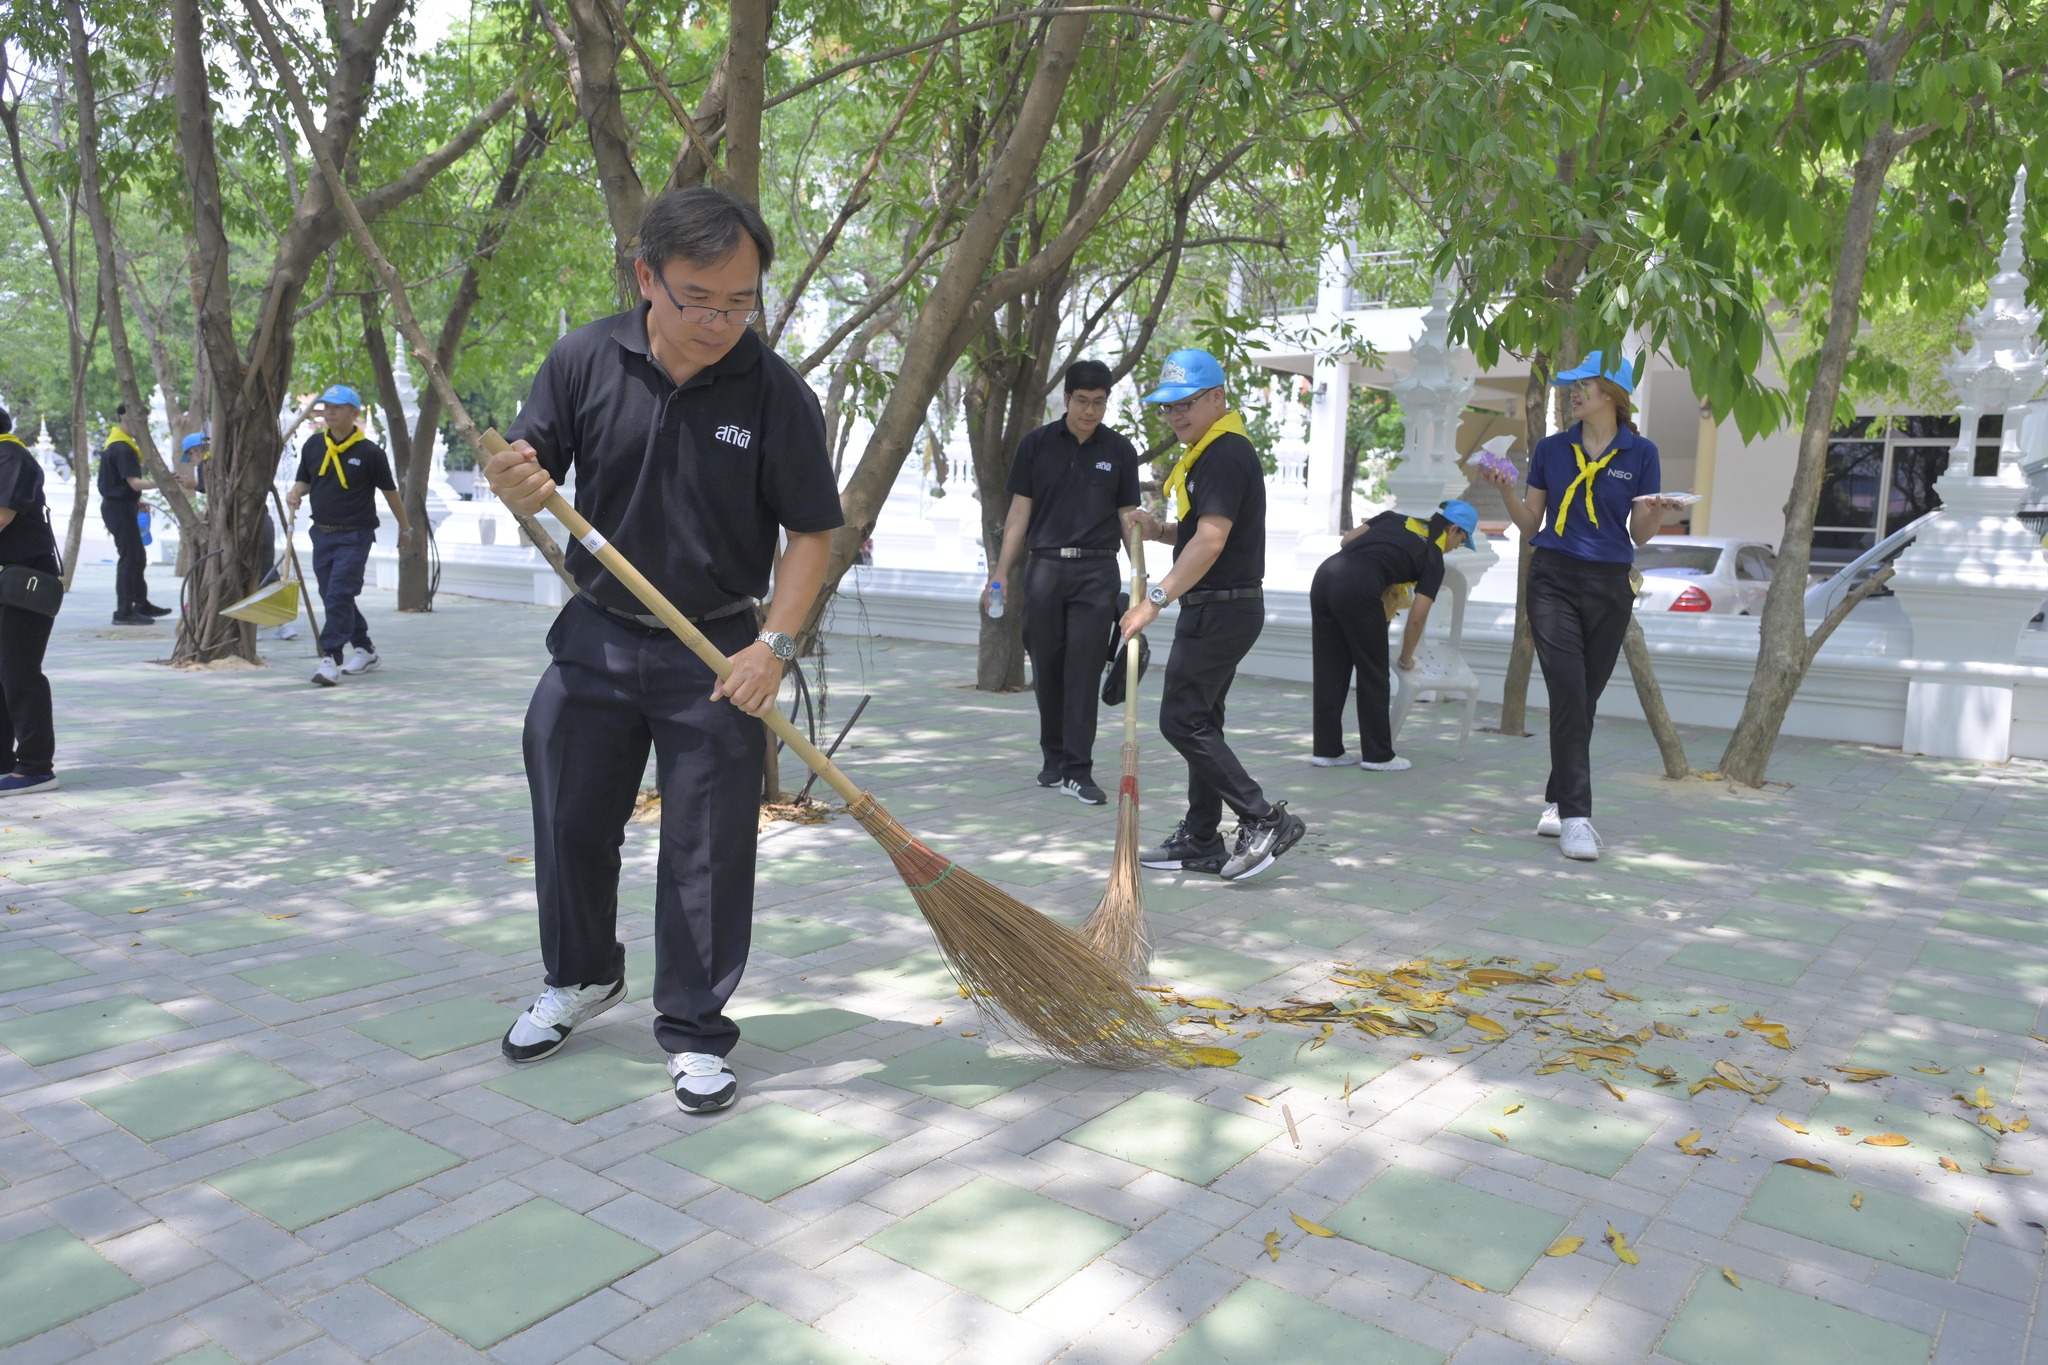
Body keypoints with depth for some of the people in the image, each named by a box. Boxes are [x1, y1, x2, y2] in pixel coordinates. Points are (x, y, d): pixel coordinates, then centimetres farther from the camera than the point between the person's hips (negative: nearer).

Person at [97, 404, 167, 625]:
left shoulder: (115, 443, 14)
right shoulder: (122, 448, -18)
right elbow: (134, 482, -25)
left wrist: (135, 501, 20)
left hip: (121, 505, 10)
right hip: (120, 508, -10)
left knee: (136, 556, 16)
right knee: (129, 557, -7)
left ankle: (141, 604, 25)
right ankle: (124, 611, -5)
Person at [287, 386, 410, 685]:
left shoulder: (369, 452, -8)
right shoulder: (313, 445, 5)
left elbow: (389, 491, 2)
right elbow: (303, 480, 17)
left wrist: (405, 528, 10)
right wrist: (294, 493, -7)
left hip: (355, 536, -6)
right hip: (322, 533, 6)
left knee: (338, 596, -14)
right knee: (333, 597, 13)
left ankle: (331, 659, -12)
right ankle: (364, 649, 28)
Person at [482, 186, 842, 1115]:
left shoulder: (777, 393, -12)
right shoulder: (585, 360, -6)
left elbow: (811, 531, -7)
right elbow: (529, 474, 3)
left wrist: (775, 643, -17)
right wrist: (516, 489, -22)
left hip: (716, 656, -2)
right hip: (597, 636, 3)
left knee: (707, 849, 1)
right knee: (570, 820, 14)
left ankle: (694, 1031, 20)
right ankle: (582, 978, 40)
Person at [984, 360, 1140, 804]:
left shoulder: (1119, 450, 5)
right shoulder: (1036, 444, 4)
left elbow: (1127, 515, 8)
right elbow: (1020, 511, 6)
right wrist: (1002, 572, 1)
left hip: (1096, 571, -1)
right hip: (1044, 567, 1)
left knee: (1084, 670, -5)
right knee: (1047, 668, 7)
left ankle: (1078, 770, -2)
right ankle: (1054, 759, 22)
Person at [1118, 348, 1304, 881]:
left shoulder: (1226, 455, -16)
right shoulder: (1208, 453, 17)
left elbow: (1210, 541, -26)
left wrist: (1157, 597, -30)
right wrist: (1160, 529, 7)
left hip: (1222, 610, -11)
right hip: (1213, 609, 11)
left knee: (1182, 721, -9)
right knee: (1200, 721, 13)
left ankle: (1265, 819, -5)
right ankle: (1200, 843, 20)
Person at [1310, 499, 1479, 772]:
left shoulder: (1396, 518, 26)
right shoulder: (1433, 559, 12)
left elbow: (1348, 539, 22)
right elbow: (1417, 617, 7)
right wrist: (1407, 657, 22)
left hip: (1325, 573, 6)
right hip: (1358, 589, -6)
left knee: (1329, 672, 13)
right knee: (1373, 675, 8)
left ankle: (1326, 750, 19)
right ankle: (1377, 755, 16)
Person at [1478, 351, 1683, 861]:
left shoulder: (1640, 454, 3)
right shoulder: (1550, 449, 8)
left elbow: (1641, 536, 5)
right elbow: (1530, 524, 10)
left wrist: (1656, 511, -16)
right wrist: (1506, 491, -6)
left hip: (1609, 588, 0)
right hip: (1554, 580, 0)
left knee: (1584, 699, 7)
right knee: (1568, 695, -13)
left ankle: (1557, 801, 21)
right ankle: (1574, 816, -15)